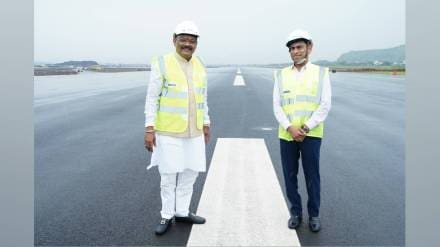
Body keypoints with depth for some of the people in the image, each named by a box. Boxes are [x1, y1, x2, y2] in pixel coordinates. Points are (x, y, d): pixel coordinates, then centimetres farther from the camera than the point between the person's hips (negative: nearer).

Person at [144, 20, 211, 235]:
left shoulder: (199, 66, 8)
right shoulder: (161, 63, -9)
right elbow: (152, 98, -9)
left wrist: (206, 124, 16)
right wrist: (149, 129, -13)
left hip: (194, 131, 5)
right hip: (168, 132, -5)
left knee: (190, 174, 12)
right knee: (169, 175, 5)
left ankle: (182, 212, 29)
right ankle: (167, 216, 23)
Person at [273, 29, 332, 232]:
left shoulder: (321, 73, 2)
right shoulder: (281, 75, 6)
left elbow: (325, 106, -4)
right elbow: (277, 106, 1)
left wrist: (305, 128, -13)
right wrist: (290, 128, -13)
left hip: (311, 135, -2)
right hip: (286, 135, 2)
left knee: (312, 176, 5)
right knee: (290, 176, 8)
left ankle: (314, 215, 23)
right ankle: (295, 213, 25)